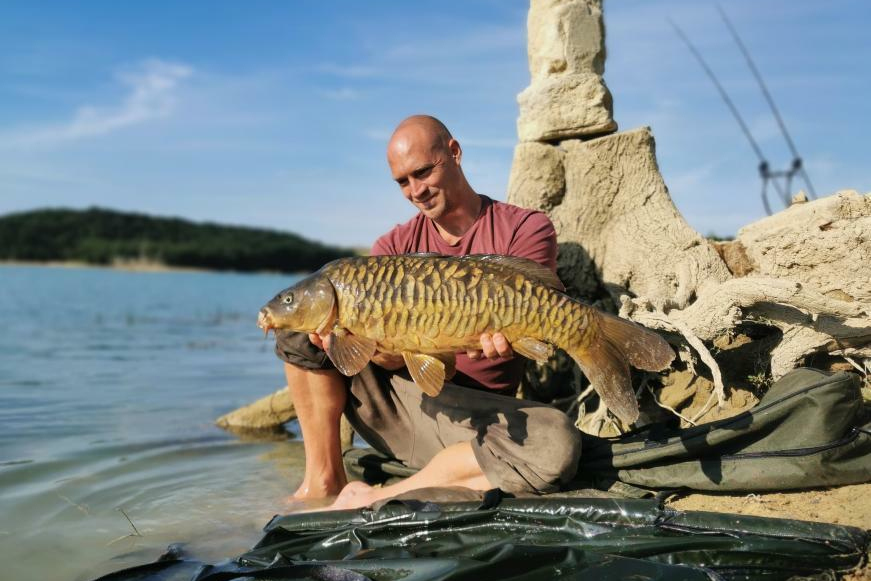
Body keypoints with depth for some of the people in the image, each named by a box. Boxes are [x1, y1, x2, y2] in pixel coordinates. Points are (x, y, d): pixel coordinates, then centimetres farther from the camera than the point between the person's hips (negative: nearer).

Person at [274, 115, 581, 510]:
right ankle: (324, 481, -9)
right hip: (395, 395, 3)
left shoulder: (526, 229, -1)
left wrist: (497, 339, -39)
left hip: (475, 416, -2)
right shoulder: (393, 247, 6)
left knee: (559, 445, -34)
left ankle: (379, 500, -23)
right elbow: (393, 356, -5)